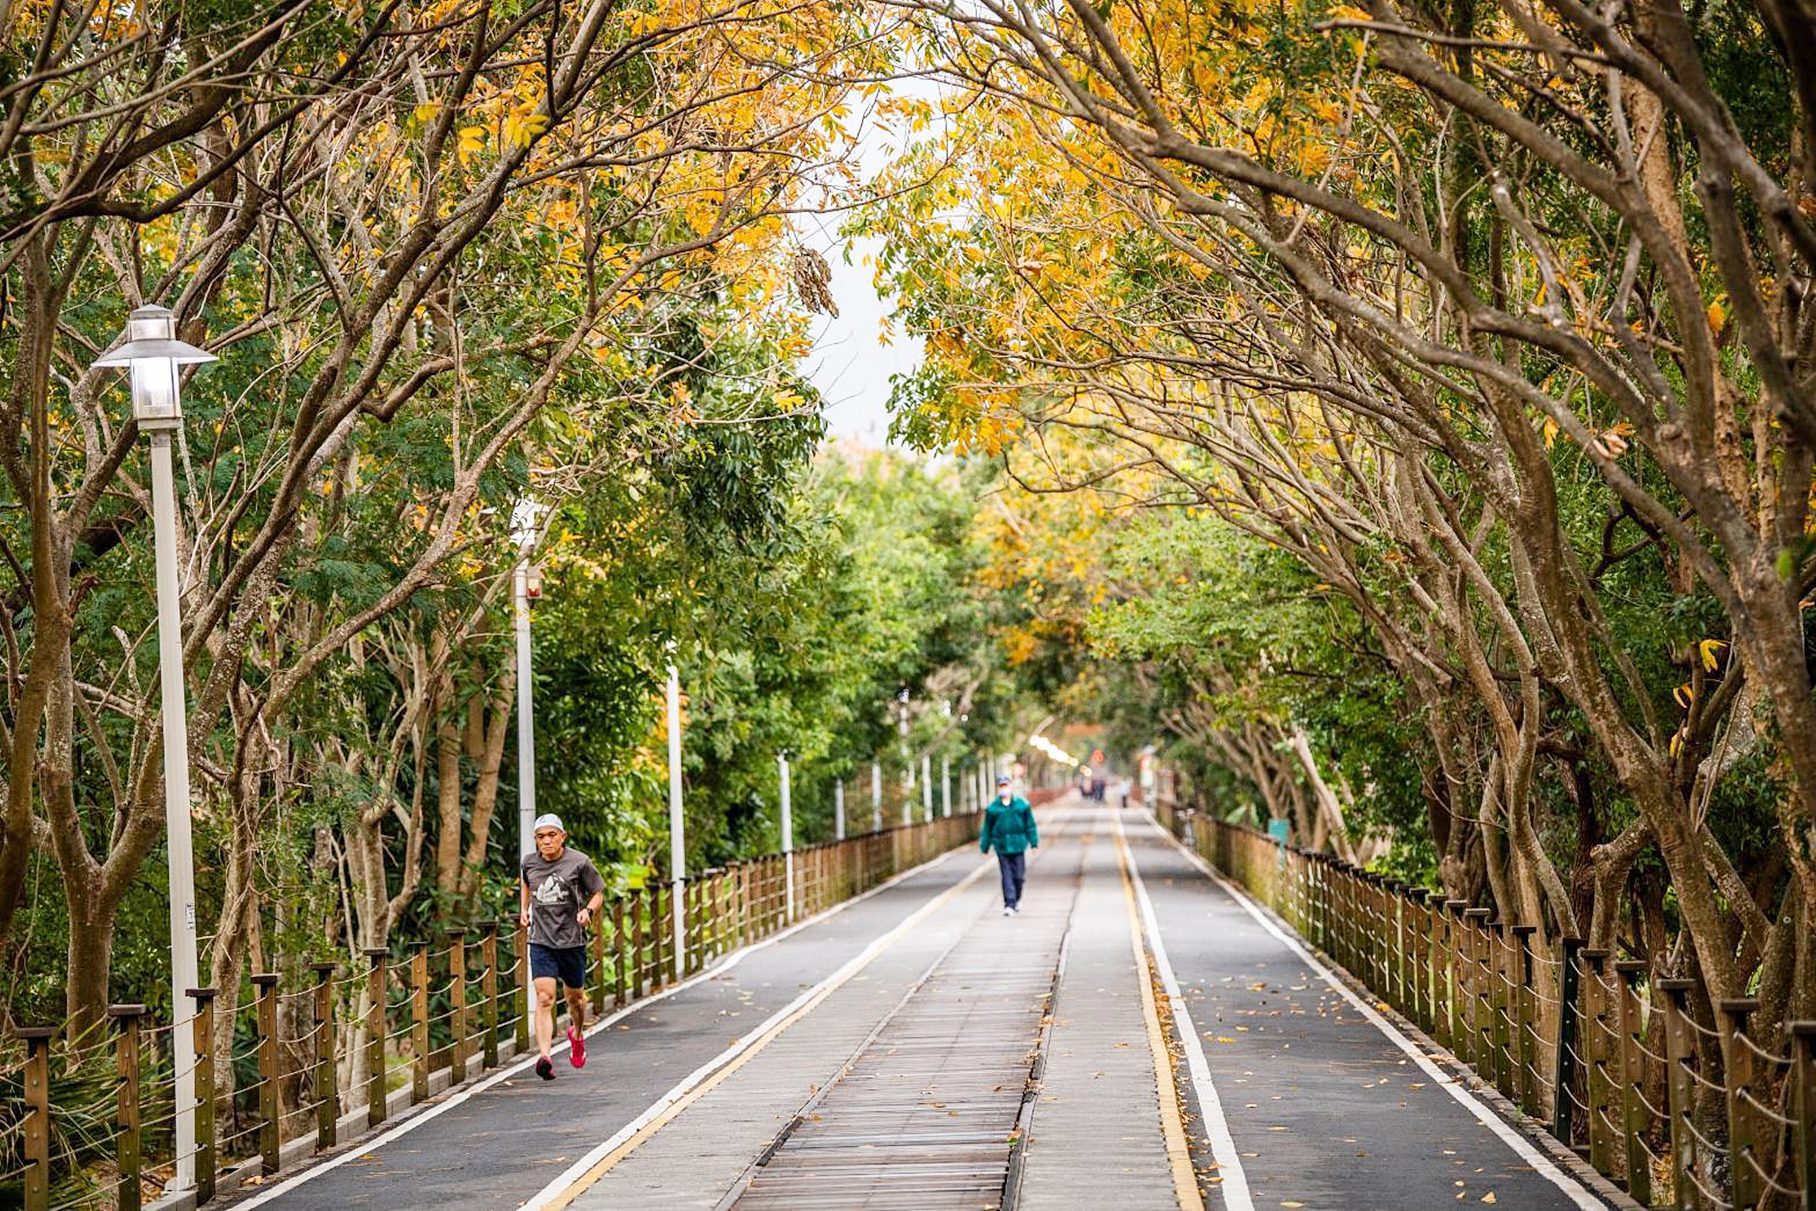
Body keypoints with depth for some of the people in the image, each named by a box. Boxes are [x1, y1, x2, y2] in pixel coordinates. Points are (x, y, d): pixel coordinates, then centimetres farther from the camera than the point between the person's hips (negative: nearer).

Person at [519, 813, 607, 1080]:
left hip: (572, 940, 0)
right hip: (541, 941, 1)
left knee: (575, 996, 17)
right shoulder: (529, 862, 2)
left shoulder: (579, 862, -7)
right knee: (544, 999, -15)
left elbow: (598, 893, 3)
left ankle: (577, 1035, 49)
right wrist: (524, 909, 15)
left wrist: (589, 910, -16)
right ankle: (544, 1056, -26)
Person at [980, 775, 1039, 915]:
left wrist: (1034, 842, 8)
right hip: (1002, 846, -1)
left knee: (1019, 875, 4)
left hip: (1018, 845, 1)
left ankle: (1017, 898, 30)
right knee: (1007, 876, -5)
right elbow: (987, 829, 9)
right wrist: (984, 847, 10)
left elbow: (1030, 824, 9)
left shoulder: (1021, 804, 3)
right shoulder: (992, 808, 2)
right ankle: (1009, 905, -7)